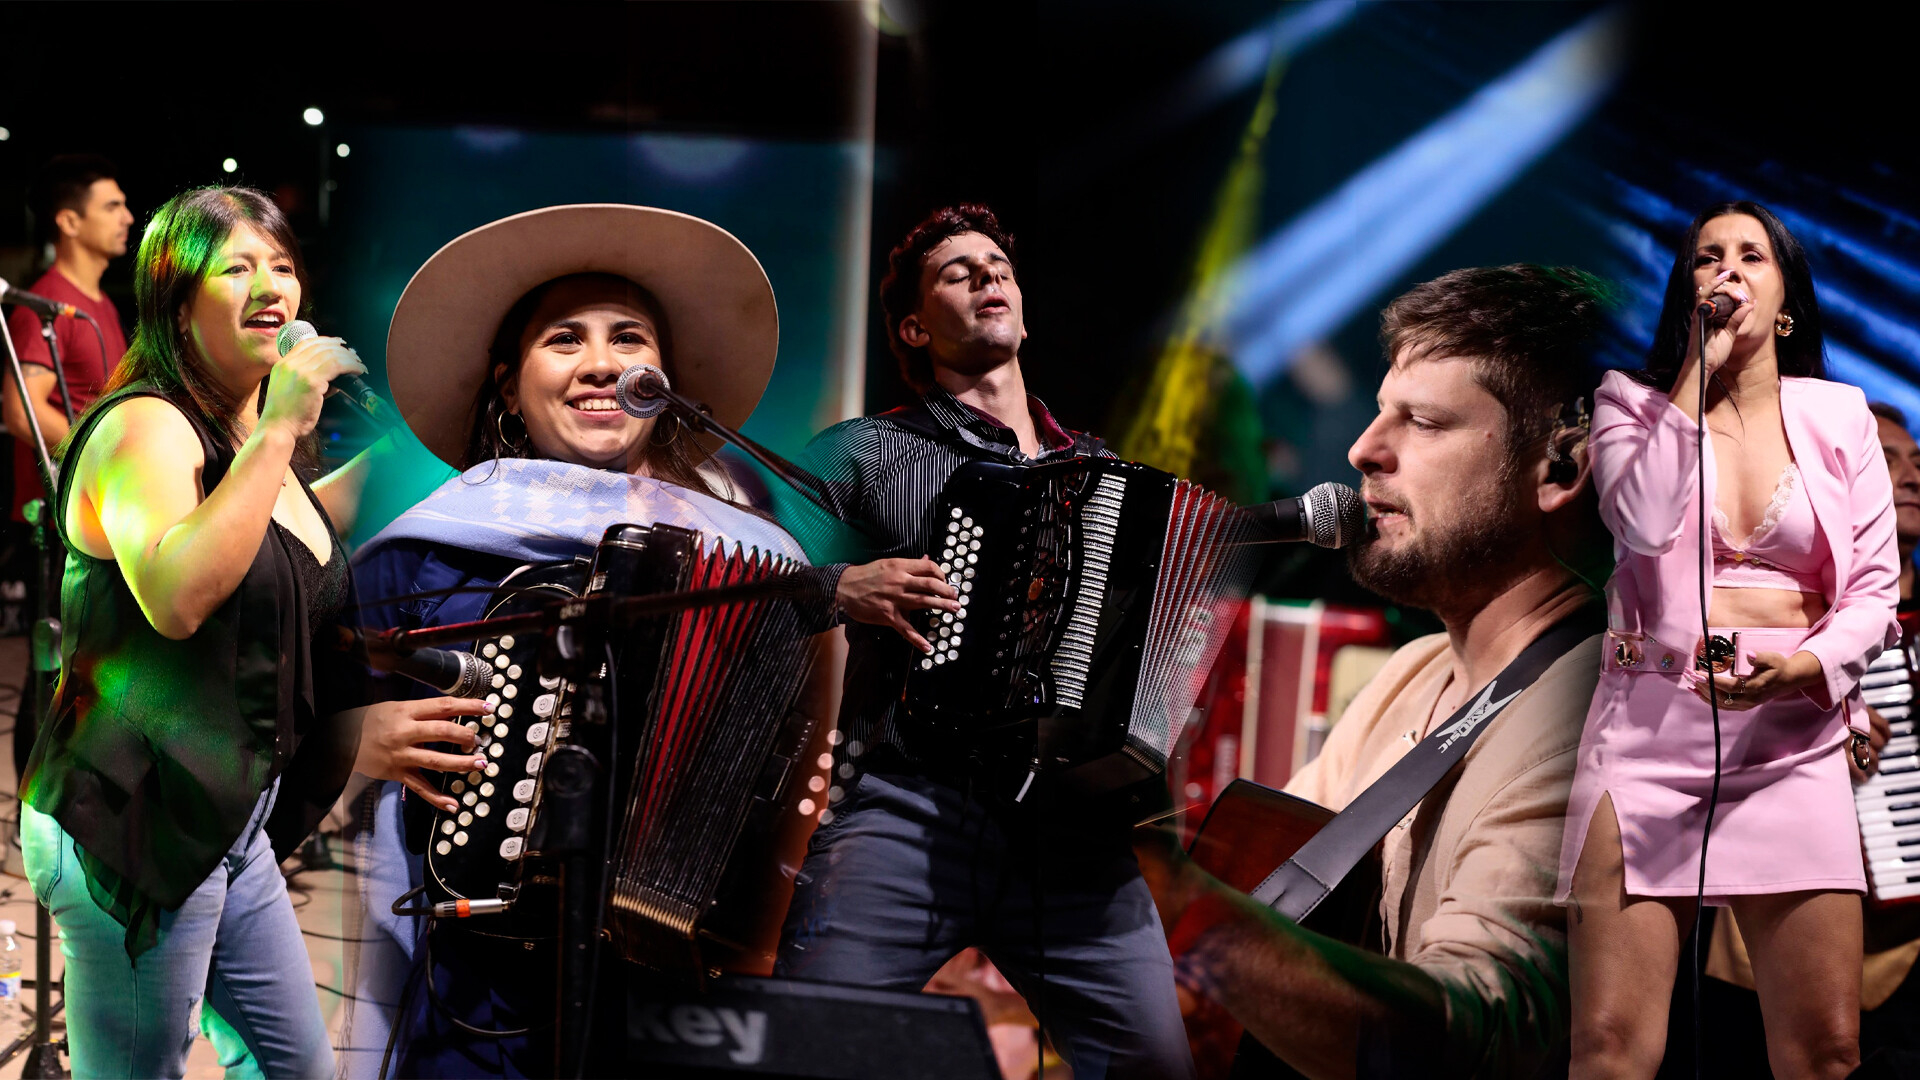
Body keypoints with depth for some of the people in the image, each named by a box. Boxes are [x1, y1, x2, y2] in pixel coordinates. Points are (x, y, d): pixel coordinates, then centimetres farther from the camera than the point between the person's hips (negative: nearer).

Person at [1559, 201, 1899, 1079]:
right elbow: (1643, 522, -11)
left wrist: (1808, 665, -12)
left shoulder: (1839, 417, 13)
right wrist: (1697, 371, -4)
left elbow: (1876, 589, 9)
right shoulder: (1634, 404, 10)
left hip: (1792, 734, 1)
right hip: (1651, 720, -1)